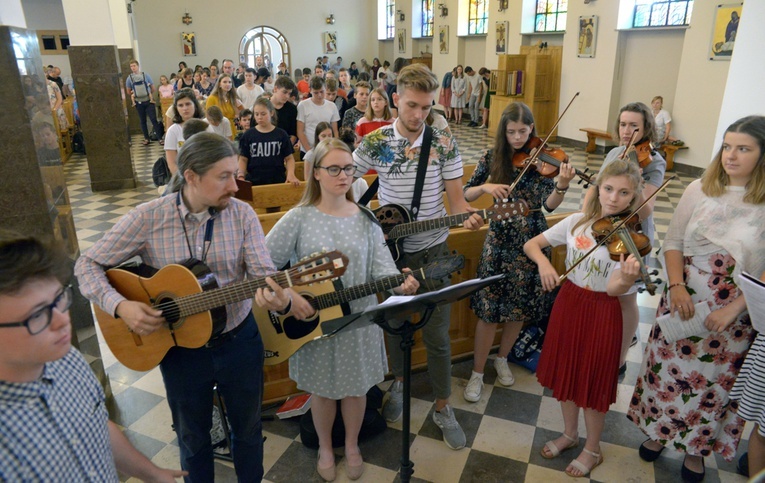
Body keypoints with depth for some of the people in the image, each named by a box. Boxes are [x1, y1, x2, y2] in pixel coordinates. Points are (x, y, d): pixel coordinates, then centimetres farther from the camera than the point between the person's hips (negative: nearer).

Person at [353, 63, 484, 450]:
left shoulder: (444, 144, -6)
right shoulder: (374, 143, -6)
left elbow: (456, 198, -6)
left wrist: (468, 216, -28)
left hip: (432, 249, 0)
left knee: (437, 332, 4)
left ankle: (442, 406, 23)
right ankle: (399, 381, 43)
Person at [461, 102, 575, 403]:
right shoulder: (493, 158, -2)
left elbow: (549, 205, -13)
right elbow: (466, 194, -2)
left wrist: (562, 185, -33)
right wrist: (485, 187, -22)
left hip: (530, 242, 1)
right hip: (499, 241, -1)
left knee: (521, 307, 11)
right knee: (489, 309, -1)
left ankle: (502, 359, 36)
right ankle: (477, 373, 16)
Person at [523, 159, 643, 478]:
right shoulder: (577, 222, -4)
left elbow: (614, 289, -23)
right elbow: (531, 244, 0)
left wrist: (626, 279, -46)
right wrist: (543, 263, -20)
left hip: (601, 312, -4)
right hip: (568, 302, 4)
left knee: (592, 383, 9)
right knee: (564, 372, 17)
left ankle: (592, 450, 33)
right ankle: (569, 434, 41)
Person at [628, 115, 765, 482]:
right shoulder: (700, 189, -3)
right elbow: (673, 241, 1)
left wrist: (734, 308, -19)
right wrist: (676, 286, -13)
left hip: (735, 312, -1)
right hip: (684, 300, 2)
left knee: (714, 380, 14)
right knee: (669, 367, 14)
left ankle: (696, 448, 38)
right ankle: (659, 430, 39)